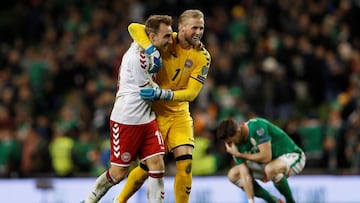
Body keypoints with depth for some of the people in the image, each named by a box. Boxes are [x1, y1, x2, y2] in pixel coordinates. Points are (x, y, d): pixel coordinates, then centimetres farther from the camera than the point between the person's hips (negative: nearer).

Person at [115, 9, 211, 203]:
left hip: (179, 114, 3)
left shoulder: (202, 57, -8)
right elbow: (134, 28, -20)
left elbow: (191, 93, -13)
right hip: (155, 112, -2)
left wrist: (162, 94, -27)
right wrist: (150, 48, -35)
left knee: (185, 163, -11)